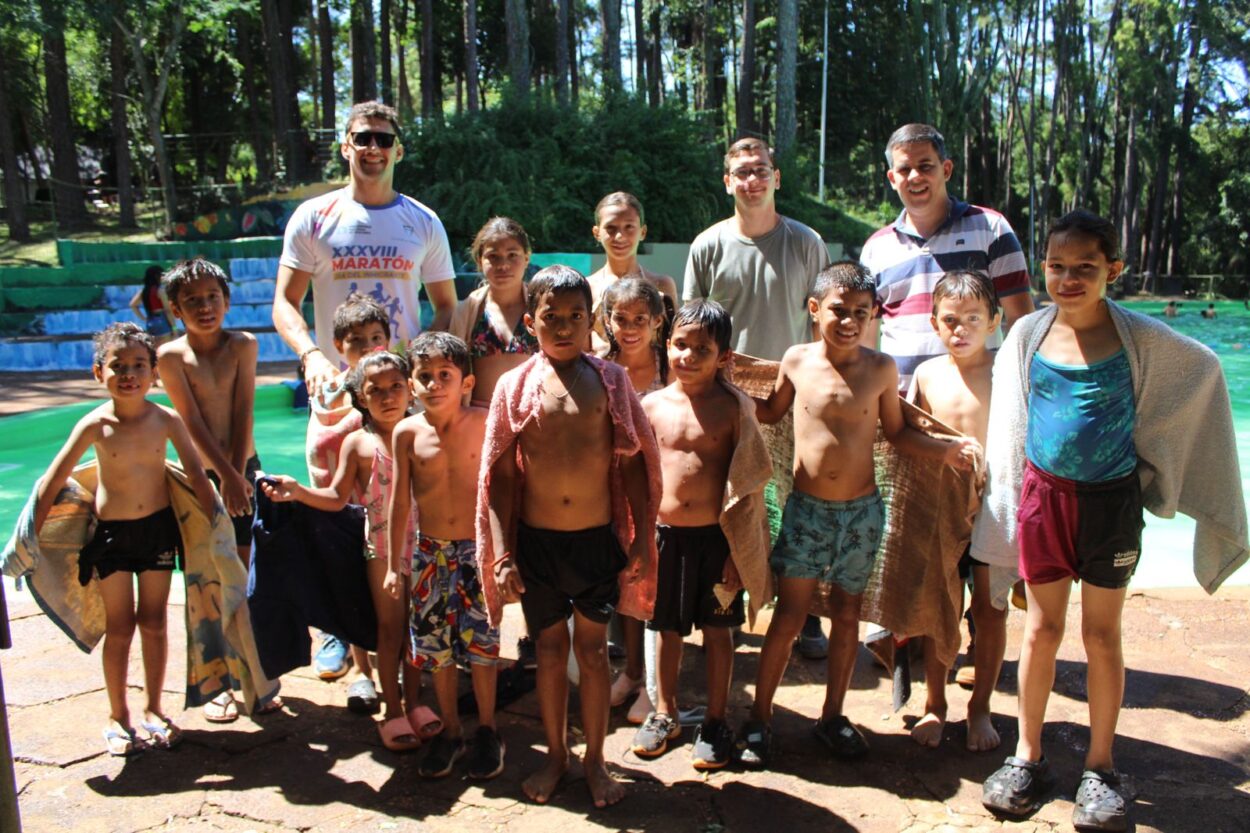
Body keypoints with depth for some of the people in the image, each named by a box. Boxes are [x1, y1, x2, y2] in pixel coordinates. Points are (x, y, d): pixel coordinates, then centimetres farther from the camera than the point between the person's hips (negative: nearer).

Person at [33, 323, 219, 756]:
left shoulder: (166, 420, -10)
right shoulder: (95, 425, -14)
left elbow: (197, 476, -3)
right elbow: (51, 483, -8)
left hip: (158, 528, 1)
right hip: (111, 533, -1)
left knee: (153, 623, 11)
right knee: (119, 627, 7)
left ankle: (153, 709, 26)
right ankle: (117, 716, 24)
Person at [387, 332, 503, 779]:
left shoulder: (484, 423, -9)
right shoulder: (407, 432, -4)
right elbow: (400, 502, 1)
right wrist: (394, 565, 4)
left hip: (477, 550, -2)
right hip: (430, 553, 2)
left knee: (481, 643, 3)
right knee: (437, 646, 11)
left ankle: (486, 731, 23)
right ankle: (450, 730, 29)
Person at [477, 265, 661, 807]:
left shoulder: (610, 380, -2)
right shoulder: (514, 385, -3)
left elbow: (633, 463, 1)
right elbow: (500, 474, -2)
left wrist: (642, 537, -1)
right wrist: (502, 553, -5)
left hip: (599, 538, 0)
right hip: (537, 540, 0)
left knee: (593, 650, 12)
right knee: (550, 649, 15)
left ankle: (595, 759, 30)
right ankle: (556, 754, 34)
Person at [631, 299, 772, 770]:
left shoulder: (733, 408, -7)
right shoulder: (653, 406, 0)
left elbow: (746, 487, -5)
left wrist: (737, 551, -7)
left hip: (716, 536, -2)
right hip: (666, 533, 2)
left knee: (717, 629, 12)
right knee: (669, 627, 16)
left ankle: (716, 720, 29)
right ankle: (665, 712, 35)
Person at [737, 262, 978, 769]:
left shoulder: (881, 368, -4)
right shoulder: (797, 361, -4)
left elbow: (896, 432, 7)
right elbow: (772, 411, 14)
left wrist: (944, 450, -6)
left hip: (861, 511, 1)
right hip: (806, 510, -1)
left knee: (847, 614, 12)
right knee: (789, 616, 2)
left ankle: (833, 715, 29)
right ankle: (759, 718, 17)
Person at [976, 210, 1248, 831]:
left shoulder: (1141, 337, -10)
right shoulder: (1028, 334, -4)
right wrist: (1006, 493, 10)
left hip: (1110, 499, -1)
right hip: (1043, 494, 2)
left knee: (1101, 634, 9)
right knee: (1041, 628, 10)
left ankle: (1099, 768, 24)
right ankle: (1027, 757, 24)